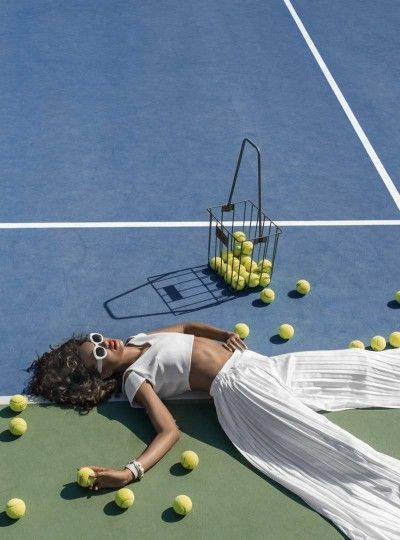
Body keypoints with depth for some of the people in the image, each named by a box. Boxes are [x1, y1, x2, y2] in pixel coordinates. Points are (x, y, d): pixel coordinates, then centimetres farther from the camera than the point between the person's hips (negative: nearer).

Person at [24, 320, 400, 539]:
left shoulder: (139, 340, 12)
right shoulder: (134, 379, -8)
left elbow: (188, 327, 22)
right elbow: (170, 431, -18)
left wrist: (225, 334, 5)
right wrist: (130, 472, -34)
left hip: (250, 361, 7)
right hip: (236, 386, -7)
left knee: (355, 365, 10)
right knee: (332, 445, -15)